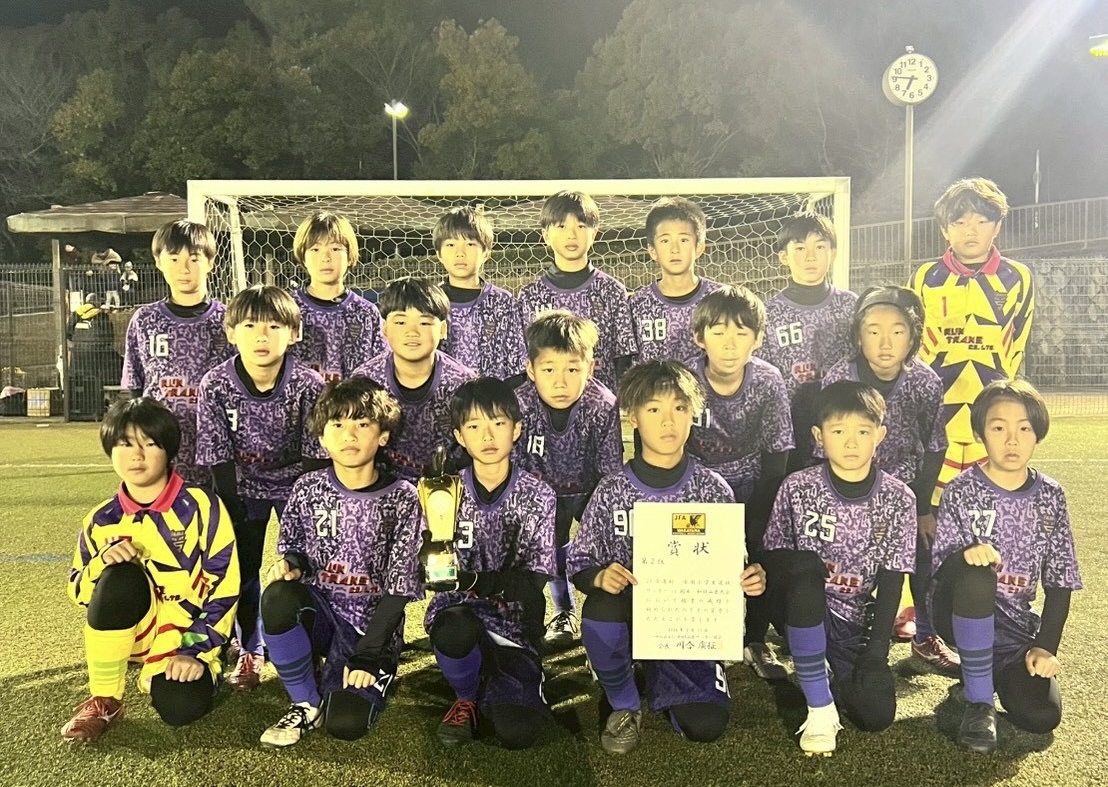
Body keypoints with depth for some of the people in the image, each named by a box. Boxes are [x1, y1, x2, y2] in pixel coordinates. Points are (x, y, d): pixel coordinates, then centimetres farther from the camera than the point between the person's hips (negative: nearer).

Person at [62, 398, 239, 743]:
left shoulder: (201, 506, -11)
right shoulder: (102, 520, -1)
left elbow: (225, 585, -11)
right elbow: (77, 590, 4)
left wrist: (196, 651, -16)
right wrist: (101, 563, -18)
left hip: (190, 634, -2)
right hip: (136, 630, 2)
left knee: (180, 707, -29)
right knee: (120, 576, -30)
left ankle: (157, 675, 11)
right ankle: (103, 701, -14)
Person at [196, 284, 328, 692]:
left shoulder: (308, 384, -25)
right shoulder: (215, 385, -21)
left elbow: (316, 455, -18)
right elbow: (218, 457, -15)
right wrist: (234, 514, -15)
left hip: (297, 480, -1)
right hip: (244, 485, 1)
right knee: (242, 564, 1)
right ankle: (249, 651, 20)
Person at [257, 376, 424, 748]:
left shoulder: (401, 498, -10)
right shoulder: (308, 488, -3)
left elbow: (399, 587, -10)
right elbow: (293, 549, 10)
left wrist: (367, 655, -15)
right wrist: (290, 563, -15)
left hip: (373, 625, -3)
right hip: (318, 610, 3)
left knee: (346, 724, -23)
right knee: (278, 596, -31)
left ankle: (376, 675, 13)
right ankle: (306, 703, -8)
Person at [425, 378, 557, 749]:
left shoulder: (537, 496, -4)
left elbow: (533, 580, -10)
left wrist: (473, 581, -28)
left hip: (514, 627, 0)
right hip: (459, 615, 0)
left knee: (517, 732, -21)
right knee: (455, 630, -37)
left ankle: (490, 685, 16)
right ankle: (465, 698, -1)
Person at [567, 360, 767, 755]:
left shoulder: (712, 489, -3)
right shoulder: (612, 491, -6)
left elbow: (730, 563, 6)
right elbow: (579, 563, -2)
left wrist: (749, 579, -17)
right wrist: (599, 577, -25)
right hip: (629, 613, -1)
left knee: (706, 725, -17)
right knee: (601, 605, -36)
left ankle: (658, 683, 21)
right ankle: (624, 704, -4)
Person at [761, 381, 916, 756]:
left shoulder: (898, 499, -5)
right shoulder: (798, 488, -9)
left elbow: (891, 582, -4)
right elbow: (775, 560, -4)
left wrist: (876, 648, -10)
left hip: (858, 621, 1)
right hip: (805, 612, -1)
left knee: (877, 714, -18)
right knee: (805, 567, -35)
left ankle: (837, 677, 21)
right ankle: (820, 707, -22)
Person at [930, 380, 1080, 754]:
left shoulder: (1050, 496, 0)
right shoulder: (962, 491, -8)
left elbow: (1059, 581, 3)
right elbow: (940, 566, -12)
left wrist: (1045, 646, -6)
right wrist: (966, 554, -35)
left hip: (1015, 624, 3)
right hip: (959, 611, -2)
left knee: (1042, 716, -20)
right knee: (975, 574, -37)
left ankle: (993, 669, 17)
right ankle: (978, 701, -22)